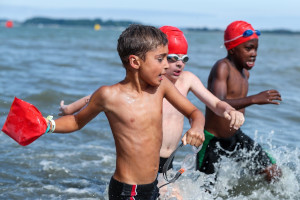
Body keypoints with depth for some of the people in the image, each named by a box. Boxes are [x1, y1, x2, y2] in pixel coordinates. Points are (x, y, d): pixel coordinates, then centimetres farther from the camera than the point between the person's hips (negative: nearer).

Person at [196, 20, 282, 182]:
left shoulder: (245, 73, 6)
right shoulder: (222, 67, -20)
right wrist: (254, 99, -43)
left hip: (236, 137, 7)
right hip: (212, 140, -7)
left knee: (274, 173, -3)